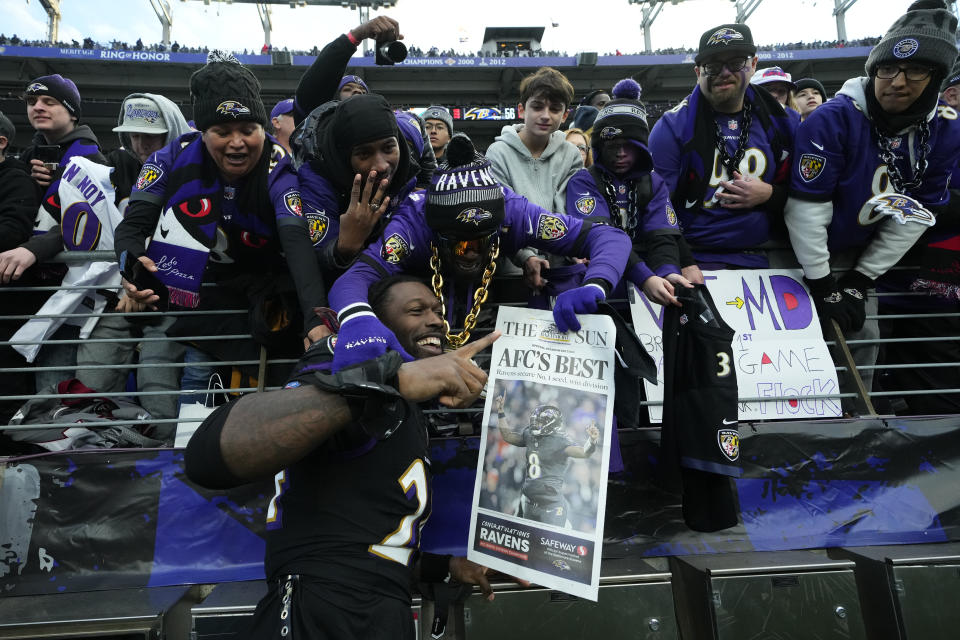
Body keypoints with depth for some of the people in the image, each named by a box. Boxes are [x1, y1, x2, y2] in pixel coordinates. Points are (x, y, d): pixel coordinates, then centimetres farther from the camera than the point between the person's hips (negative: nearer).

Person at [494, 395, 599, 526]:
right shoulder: (529, 434, 4)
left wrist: (593, 441, -51)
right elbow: (508, 436, 15)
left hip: (550, 505, -7)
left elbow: (582, 451, -30)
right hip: (527, 500, 7)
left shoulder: (560, 440, -16)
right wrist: (500, 412, 11)